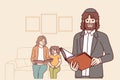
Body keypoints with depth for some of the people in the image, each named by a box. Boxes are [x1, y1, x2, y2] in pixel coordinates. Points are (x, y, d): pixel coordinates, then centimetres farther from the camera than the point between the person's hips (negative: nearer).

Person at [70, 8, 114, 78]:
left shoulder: (102, 37, -2)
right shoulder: (77, 36, 7)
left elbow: (110, 56, 2)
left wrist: (99, 60, -20)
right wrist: (73, 66, -14)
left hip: (95, 75, -3)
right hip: (80, 75, 3)